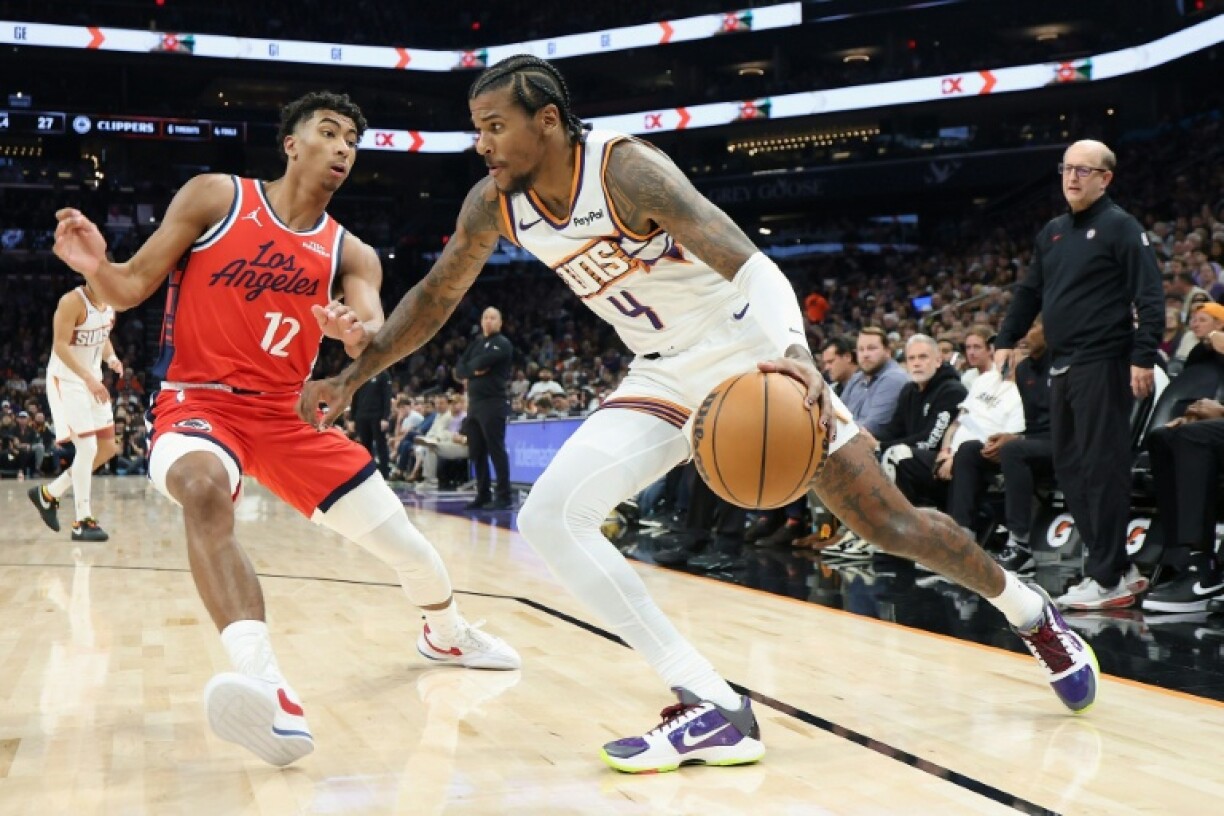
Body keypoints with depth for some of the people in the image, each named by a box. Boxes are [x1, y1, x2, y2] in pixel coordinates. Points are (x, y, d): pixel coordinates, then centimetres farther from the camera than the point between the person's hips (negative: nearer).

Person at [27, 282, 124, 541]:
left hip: (92, 380, 9)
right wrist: (88, 378, -31)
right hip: (67, 381, -9)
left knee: (108, 448, 9)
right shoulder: (72, 301, -19)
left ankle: (49, 493, 22)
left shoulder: (109, 302, 5)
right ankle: (82, 523, -4)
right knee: (87, 447, -13)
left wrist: (112, 358, -4)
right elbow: (60, 345, -23)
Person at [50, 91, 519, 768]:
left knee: (404, 543, 6)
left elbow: (380, 336, -12)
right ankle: (269, 689, -54)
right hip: (195, 402, -4)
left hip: (282, 415, 4)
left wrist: (358, 332, -37)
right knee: (204, 486, -41)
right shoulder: (215, 197, -3)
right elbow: (130, 289, -5)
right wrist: (97, 268, -29)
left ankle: (447, 634, 41)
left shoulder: (350, 254, 6)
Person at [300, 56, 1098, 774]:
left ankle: (1033, 612, 29)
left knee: (889, 521, -1)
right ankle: (714, 710, -17)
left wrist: (793, 353, -55)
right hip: (663, 378, 6)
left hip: (747, 350, -5)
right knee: (549, 518, -15)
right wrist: (354, 376, 8)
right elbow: (435, 296, 11)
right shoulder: (493, 205, -7)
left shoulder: (626, 168, -26)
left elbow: (752, 266, -36)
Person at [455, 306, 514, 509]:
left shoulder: (502, 344, -3)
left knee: (496, 450, -9)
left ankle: (504, 497, -7)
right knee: (476, 452, 8)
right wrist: (474, 371, -8)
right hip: (474, 403, 8)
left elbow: (481, 362, -17)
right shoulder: (475, 345, 19)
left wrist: (471, 365, 3)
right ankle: (483, 495, 16)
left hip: (493, 403, -7)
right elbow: (459, 370, 10)